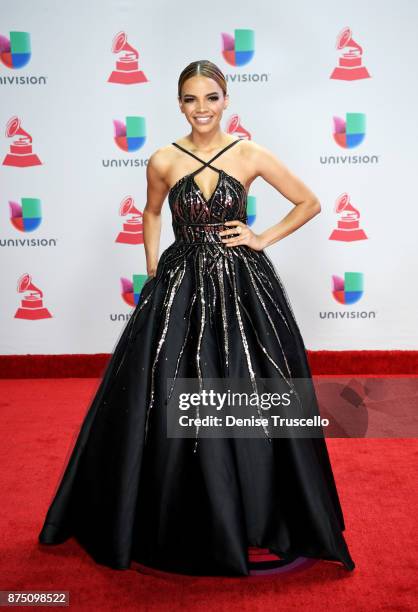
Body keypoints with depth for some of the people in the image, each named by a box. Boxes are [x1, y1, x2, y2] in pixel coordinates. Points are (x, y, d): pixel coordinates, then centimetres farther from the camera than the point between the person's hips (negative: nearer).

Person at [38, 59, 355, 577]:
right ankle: (176, 520, 28)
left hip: (241, 285, -1)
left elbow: (309, 202, 7)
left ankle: (254, 513, 29)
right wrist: (153, 271, 10)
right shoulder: (163, 161, 1)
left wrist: (263, 238, -2)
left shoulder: (250, 155, -2)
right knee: (169, 402, 4)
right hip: (180, 285, 1)